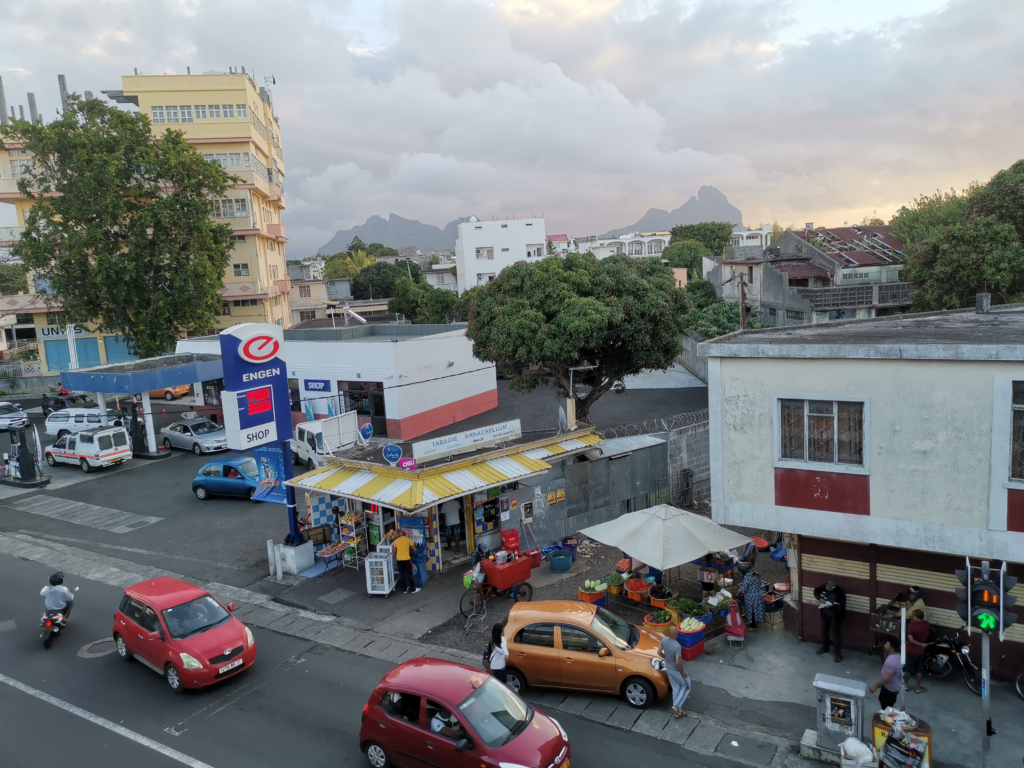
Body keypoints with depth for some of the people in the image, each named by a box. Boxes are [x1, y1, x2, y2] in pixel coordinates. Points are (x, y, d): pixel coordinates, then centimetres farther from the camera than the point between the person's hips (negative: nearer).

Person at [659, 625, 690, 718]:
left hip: (668, 668, 7)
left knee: (676, 689, 21)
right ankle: (676, 706, 11)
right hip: (676, 670, -7)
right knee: (686, 687, 18)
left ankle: (677, 712, 31)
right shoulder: (677, 646, -33)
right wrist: (682, 672, -16)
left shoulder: (664, 640, -11)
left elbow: (659, 652, 1)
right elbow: (678, 662, -32)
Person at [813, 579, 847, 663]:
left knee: (837, 634, 6)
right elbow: (816, 591, 3)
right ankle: (825, 647, 42)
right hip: (825, 614, 6)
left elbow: (841, 607, -26)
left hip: (835, 616, -6)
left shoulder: (840, 592, -27)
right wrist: (820, 598, -16)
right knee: (824, 631, 20)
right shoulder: (824, 586, -13)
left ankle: (838, 653, 19)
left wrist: (831, 607, -38)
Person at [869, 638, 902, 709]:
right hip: (894, 687, 9)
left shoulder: (891, 661, -33)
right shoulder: (897, 656, -2)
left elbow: (887, 678, -31)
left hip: (889, 688, -9)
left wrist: (876, 686, -21)